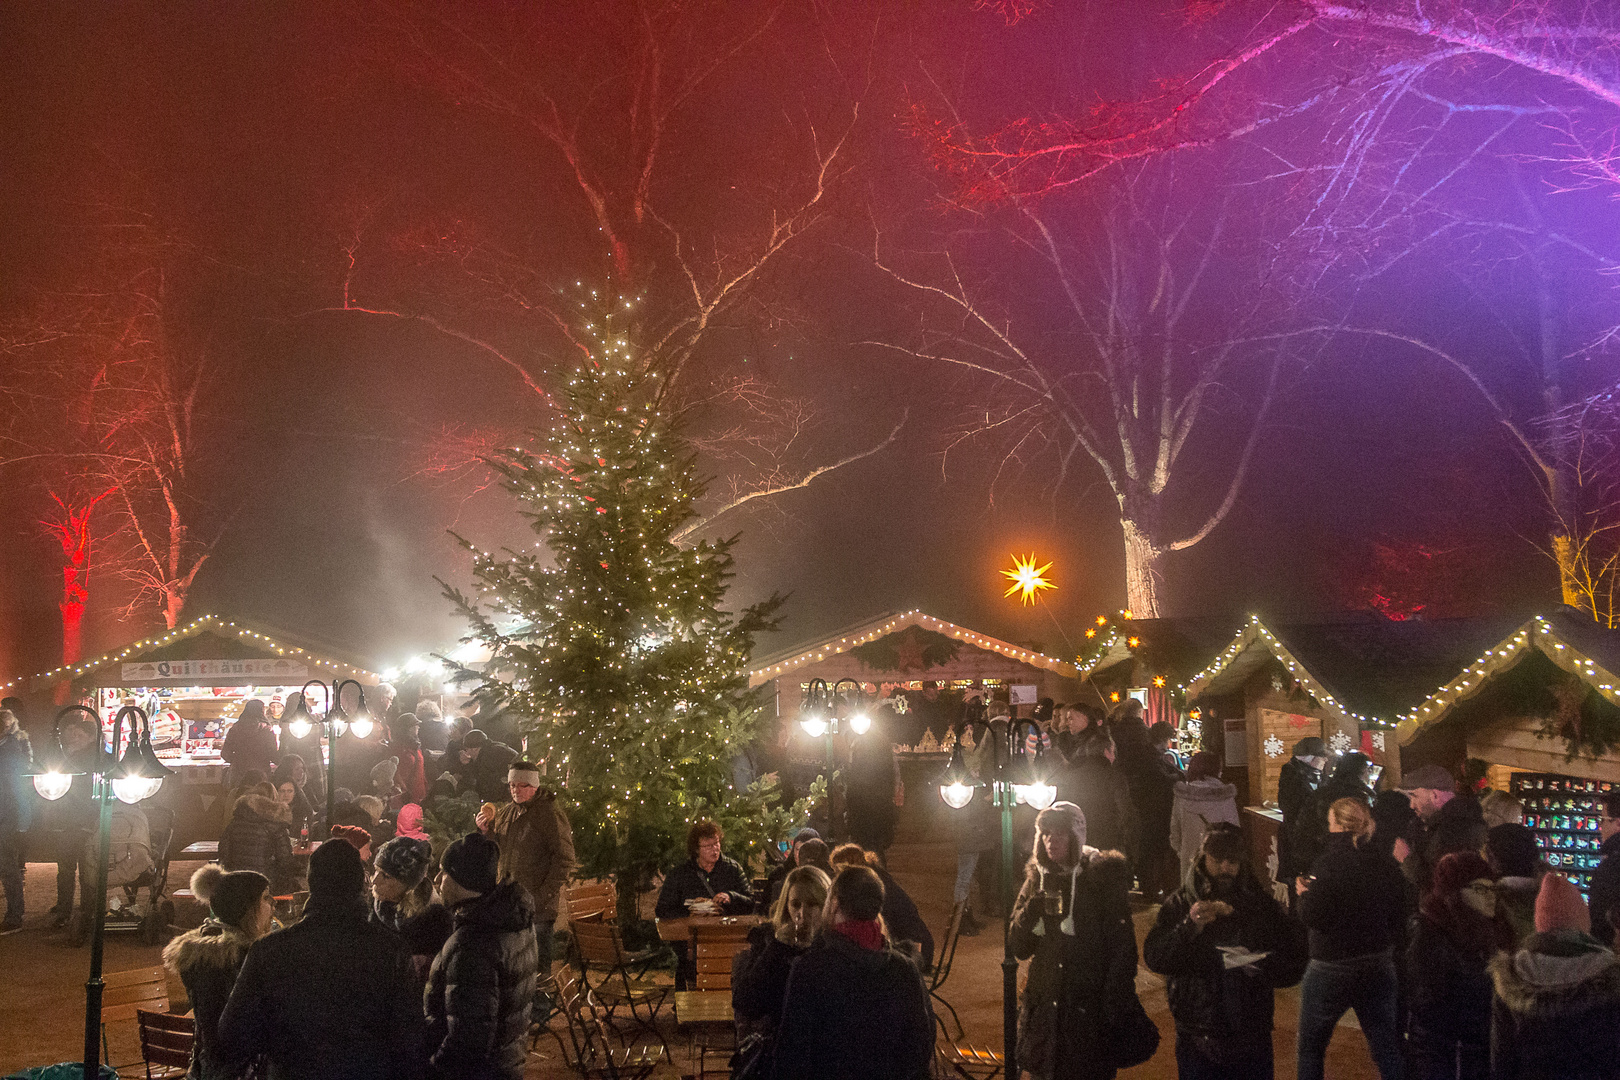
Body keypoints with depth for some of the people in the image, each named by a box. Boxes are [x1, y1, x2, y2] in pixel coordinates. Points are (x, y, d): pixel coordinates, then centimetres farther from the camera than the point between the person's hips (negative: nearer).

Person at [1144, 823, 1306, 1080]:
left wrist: (1262, 966, -17)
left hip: (1252, 1037, 1)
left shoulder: (1262, 904, 4)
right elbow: (1154, 959, -10)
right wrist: (1189, 927, -24)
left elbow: (1294, 966, 3)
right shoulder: (1180, 903, -1)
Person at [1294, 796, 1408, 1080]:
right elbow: (1399, 921, 5)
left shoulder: (1329, 863, -17)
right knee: (1387, 1049, 12)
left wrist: (1304, 893, -1)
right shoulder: (1387, 865, -1)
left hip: (1331, 968, -5)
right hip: (1379, 968, 5)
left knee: (1310, 1047, 12)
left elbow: (1311, 916, -19)